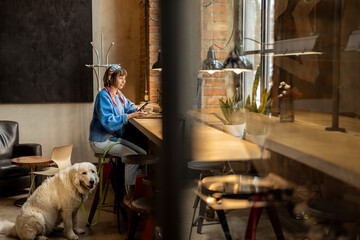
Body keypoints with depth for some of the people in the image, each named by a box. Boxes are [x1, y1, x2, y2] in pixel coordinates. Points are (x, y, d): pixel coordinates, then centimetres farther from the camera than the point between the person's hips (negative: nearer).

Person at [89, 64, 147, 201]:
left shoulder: (118, 94, 9)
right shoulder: (103, 96, -18)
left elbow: (128, 106, 28)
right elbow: (108, 122, -27)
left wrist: (137, 109, 4)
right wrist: (130, 116, -31)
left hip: (114, 138, 9)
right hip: (101, 141, -9)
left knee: (143, 153, -3)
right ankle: (129, 197, -13)